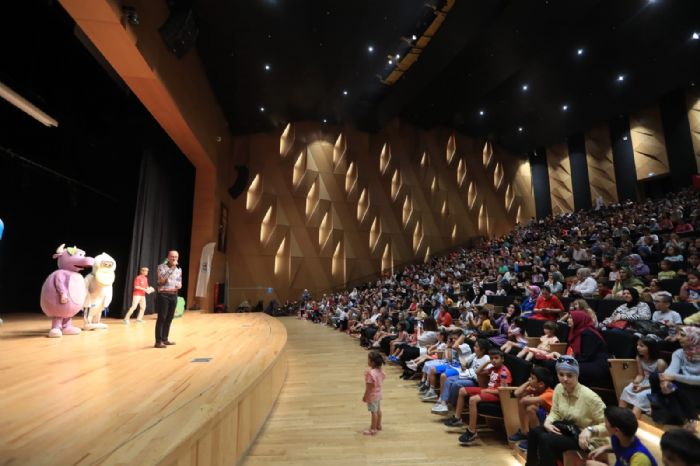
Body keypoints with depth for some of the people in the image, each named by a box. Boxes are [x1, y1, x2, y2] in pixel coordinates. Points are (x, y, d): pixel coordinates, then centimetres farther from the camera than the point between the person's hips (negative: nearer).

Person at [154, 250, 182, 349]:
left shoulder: (179, 269, 13)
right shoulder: (162, 266, -4)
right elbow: (162, 279, -19)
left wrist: (179, 285, -5)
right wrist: (172, 268, -19)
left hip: (174, 295, 6)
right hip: (163, 295, -6)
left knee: (169, 318, 10)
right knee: (161, 318, -5)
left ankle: (165, 339, 20)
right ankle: (158, 341, -1)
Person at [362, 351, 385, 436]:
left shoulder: (371, 373, -32)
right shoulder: (380, 370, -6)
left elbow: (369, 387, -25)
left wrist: (365, 396, -14)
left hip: (372, 395, -8)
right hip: (378, 393, 8)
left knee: (373, 412, 6)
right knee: (378, 410, 21)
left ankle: (373, 429, 20)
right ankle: (378, 425, 37)